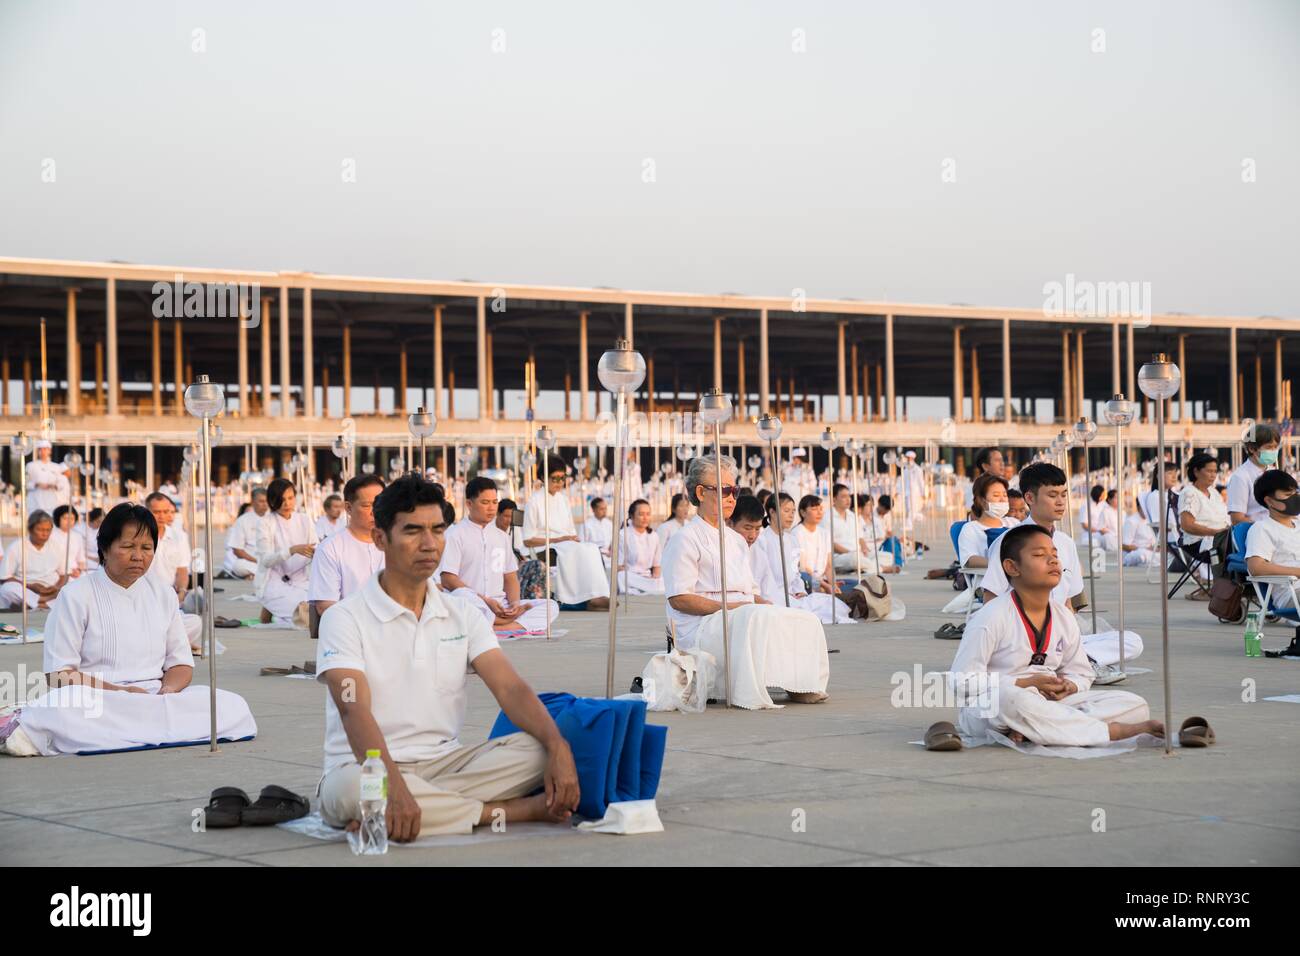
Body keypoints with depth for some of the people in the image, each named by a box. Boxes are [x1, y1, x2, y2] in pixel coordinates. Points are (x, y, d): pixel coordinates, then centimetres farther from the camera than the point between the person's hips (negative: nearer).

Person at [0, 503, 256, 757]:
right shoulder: (76, 596, 2)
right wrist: (120, 692, -16)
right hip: (96, 702, -6)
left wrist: (168, 689, -6)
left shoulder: (162, 592, 17)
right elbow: (59, 674, -5)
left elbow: (182, 664, 18)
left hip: (155, 697, 6)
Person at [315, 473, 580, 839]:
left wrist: (558, 747, -23)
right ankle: (517, 811, -26)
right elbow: (355, 712, -19)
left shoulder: (462, 616, 10)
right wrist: (393, 787, -37)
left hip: (445, 763, 5)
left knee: (537, 749, -18)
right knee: (355, 788, -40)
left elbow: (511, 688, -2)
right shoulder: (345, 618, -6)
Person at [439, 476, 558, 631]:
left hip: (499, 605, 6)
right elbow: (448, 580, -7)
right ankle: (518, 622, -28)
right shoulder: (455, 534, 2)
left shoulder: (502, 537, 21)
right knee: (462, 595, -41)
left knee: (551, 607, -15)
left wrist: (515, 602, -3)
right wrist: (485, 600, -16)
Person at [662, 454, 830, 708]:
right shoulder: (685, 540, -1)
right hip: (701, 627, -8)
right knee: (758, 619, -36)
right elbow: (678, 598, -10)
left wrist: (765, 604, 1)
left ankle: (799, 685, -25)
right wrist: (726, 607, -19)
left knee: (804, 619, -14)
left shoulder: (737, 540, 26)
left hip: (743, 615, 8)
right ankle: (749, 692, -35)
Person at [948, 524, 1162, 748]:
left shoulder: (1064, 618, 7)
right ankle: (1113, 730, -30)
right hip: (987, 711, -6)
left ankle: (1030, 730, -27)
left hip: (1046, 703, 6)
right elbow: (962, 681, -16)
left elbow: (1081, 673, 19)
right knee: (1009, 699, -44)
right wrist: (1027, 684, -18)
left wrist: (1067, 686, -7)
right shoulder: (991, 618, -13)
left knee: (1135, 706, -8)